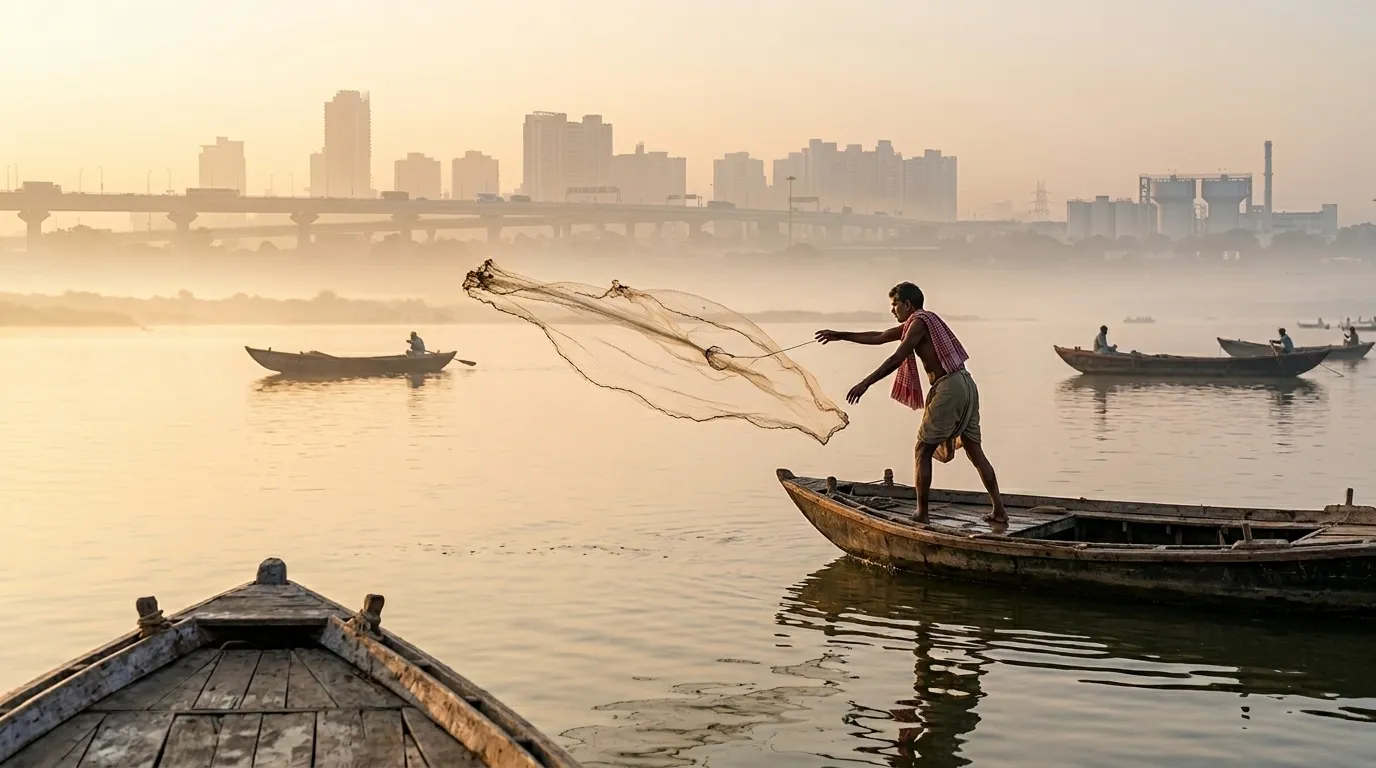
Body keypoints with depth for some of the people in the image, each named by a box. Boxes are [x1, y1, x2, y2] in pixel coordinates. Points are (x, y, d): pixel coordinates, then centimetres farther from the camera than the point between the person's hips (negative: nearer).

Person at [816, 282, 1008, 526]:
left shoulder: (919, 322, -5)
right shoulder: (915, 323, 23)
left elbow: (896, 359, -15)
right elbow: (878, 337, 32)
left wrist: (865, 384, -15)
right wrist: (841, 336, 36)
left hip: (948, 387, -9)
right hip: (966, 384, 9)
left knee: (923, 451, 0)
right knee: (975, 451, 10)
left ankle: (921, 514, 1)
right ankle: (999, 511, 7)